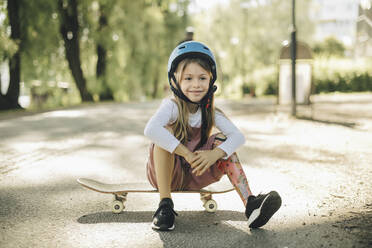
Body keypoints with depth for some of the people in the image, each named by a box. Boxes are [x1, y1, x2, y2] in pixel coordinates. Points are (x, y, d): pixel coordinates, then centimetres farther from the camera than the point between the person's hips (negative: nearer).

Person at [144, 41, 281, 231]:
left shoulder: (211, 113, -3)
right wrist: (186, 153, -39)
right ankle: (165, 205, -29)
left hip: (195, 174, 4)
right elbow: (150, 130, -39)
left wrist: (215, 153, -35)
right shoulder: (172, 107, -18)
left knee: (221, 141, -14)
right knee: (165, 133, -29)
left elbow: (238, 136, -15)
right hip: (166, 174, -4)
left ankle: (250, 204, -25)